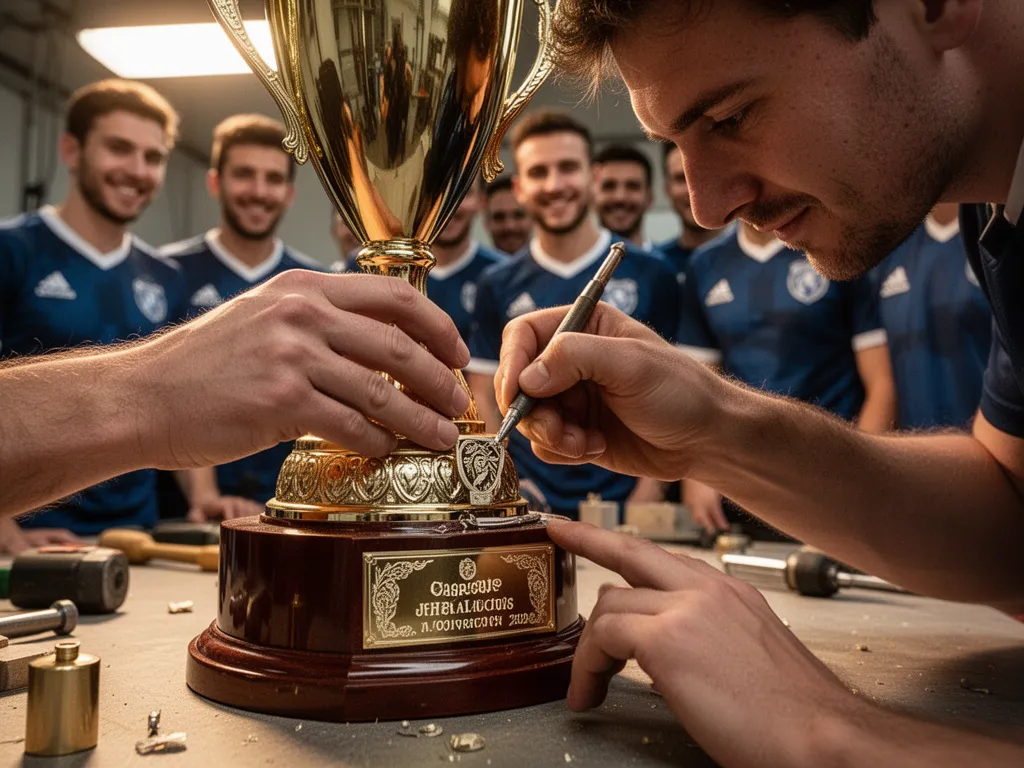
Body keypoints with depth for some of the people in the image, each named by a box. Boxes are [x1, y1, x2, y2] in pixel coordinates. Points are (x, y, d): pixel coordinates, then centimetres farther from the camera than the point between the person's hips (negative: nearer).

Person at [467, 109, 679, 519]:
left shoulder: (650, 274, -1)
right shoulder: (497, 286, 3)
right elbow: (486, 400, 4)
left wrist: (652, 485, -9)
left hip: (625, 500, -1)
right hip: (528, 502, 1)